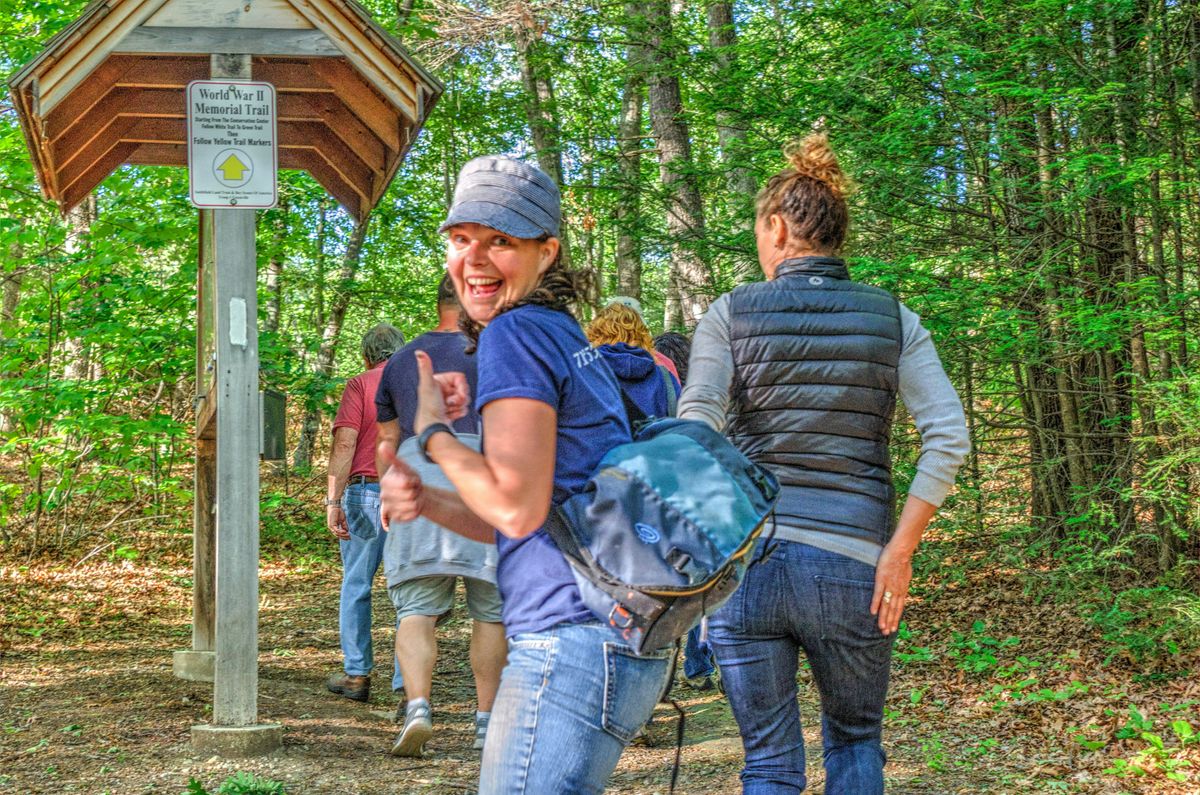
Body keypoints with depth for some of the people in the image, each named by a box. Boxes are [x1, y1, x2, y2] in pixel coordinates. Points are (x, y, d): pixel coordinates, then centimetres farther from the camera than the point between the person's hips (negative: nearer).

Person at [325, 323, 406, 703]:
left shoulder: (361, 384, 0)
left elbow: (345, 444, -11)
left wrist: (333, 501, -13)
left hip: (366, 490, -2)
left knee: (356, 585, 13)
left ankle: (357, 675, 18)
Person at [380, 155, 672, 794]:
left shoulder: (516, 332, -10)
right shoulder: (566, 336, 20)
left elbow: (518, 506, -18)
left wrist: (433, 434, -4)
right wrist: (426, 501, 9)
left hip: (572, 643, -10)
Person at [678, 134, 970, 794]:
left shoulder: (731, 313, 1)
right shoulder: (892, 319, 5)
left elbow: (694, 434, -11)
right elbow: (948, 436, -6)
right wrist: (899, 550, -4)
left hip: (744, 559, -1)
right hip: (851, 563, 1)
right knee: (855, 739, 22)